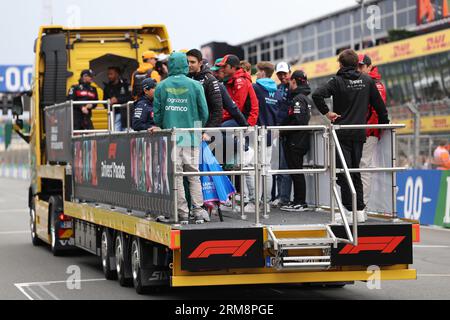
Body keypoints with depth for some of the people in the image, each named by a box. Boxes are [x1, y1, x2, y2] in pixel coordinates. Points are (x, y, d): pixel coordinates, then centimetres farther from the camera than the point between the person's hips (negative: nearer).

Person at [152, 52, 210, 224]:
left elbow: (157, 113, 4)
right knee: (194, 174, 5)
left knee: (175, 175, 4)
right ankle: (198, 210, 1)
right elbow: (204, 112, 0)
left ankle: (182, 212, 3)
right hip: (191, 137, 0)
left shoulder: (161, 87, 0)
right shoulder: (195, 85, -3)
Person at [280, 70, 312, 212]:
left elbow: (297, 121, -24)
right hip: (302, 140, 10)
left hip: (295, 141, -10)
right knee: (296, 171, 13)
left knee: (296, 171, -5)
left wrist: (283, 131, -13)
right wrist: (283, 128, 15)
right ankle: (298, 201, 17)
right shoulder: (307, 98, 16)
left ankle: (300, 202, -3)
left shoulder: (298, 99, -15)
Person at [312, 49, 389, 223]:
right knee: (355, 171, 14)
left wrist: (326, 112, -10)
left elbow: (317, 95, -20)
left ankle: (350, 210, -7)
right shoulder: (367, 80, 5)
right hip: (359, 133, 4)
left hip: (342, 133, -4)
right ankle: (360, 210, 11)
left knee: (343, 172, -2)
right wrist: (384, 122, 19)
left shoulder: (337, 81, -6)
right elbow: (379, 104, 9)